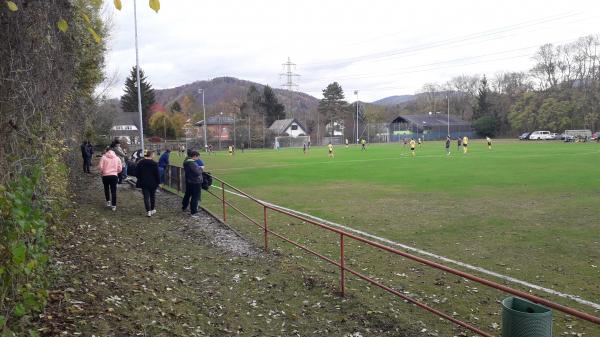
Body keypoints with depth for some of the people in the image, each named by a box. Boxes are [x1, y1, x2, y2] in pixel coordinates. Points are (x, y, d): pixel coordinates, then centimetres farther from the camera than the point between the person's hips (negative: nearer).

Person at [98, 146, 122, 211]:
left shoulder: (103, 157, -2)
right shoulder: (117, 158, 5)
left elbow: (100, 167, -8)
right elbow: (120, 169, 2)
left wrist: (101, 172, 11)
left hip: (105, 176, -1)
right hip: (114, 176, 1)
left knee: (106, 189, 23)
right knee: (113, 191, 2)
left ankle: (108, 201, 22)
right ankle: (114, 205, 0)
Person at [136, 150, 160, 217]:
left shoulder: (140, 163, -1)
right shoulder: (154, 163, -9)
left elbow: (137, 173, 3)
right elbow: (157, 174, -8)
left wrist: (140, 180, 17)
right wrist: (158, 181, 1)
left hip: (144, 183, 1)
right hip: (153, 183, -1)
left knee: (146, 197, 2)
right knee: (152, 196, 16)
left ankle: (148, 211, -6)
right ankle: (152, 209, 26)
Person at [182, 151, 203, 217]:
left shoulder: (186, 162, 5)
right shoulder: (193, 163, -25)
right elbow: (197, 172, -28)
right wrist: (201, 169, -7)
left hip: (188, 181, 10)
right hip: (195, 182, -10)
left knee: (187, 194, 25)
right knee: (195, 197, 0)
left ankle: (184, 207, 42)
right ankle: (193, 212, 5)